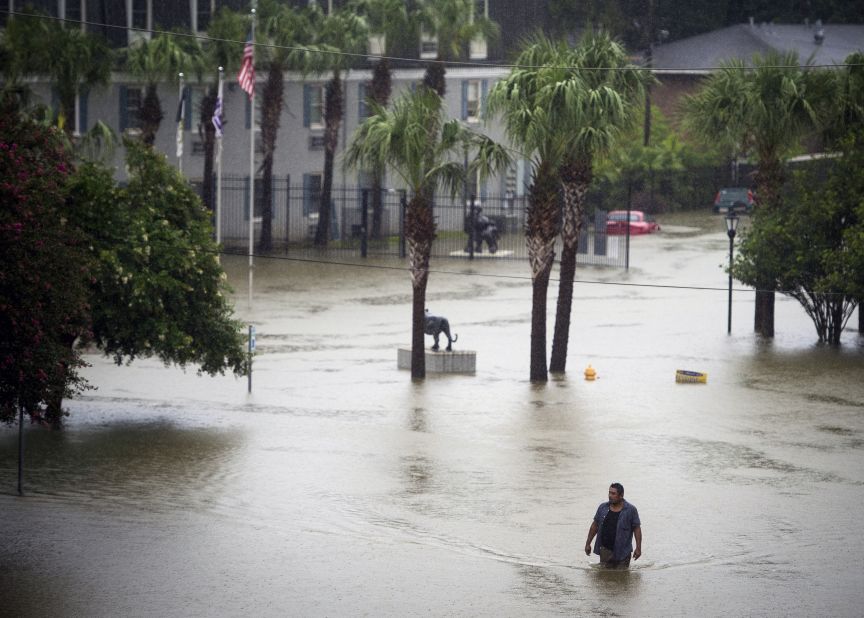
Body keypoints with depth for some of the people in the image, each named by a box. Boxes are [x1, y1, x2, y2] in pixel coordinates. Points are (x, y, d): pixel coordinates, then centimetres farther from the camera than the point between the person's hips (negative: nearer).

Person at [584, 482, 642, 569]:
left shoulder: (630, 510, -4)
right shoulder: (603, 508, 6)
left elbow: (637, 528, -3)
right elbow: (595, 525, 14)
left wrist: (638, 548, -9)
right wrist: (588, 544, 13)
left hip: (622, 552, -3)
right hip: (605, 550, 3)